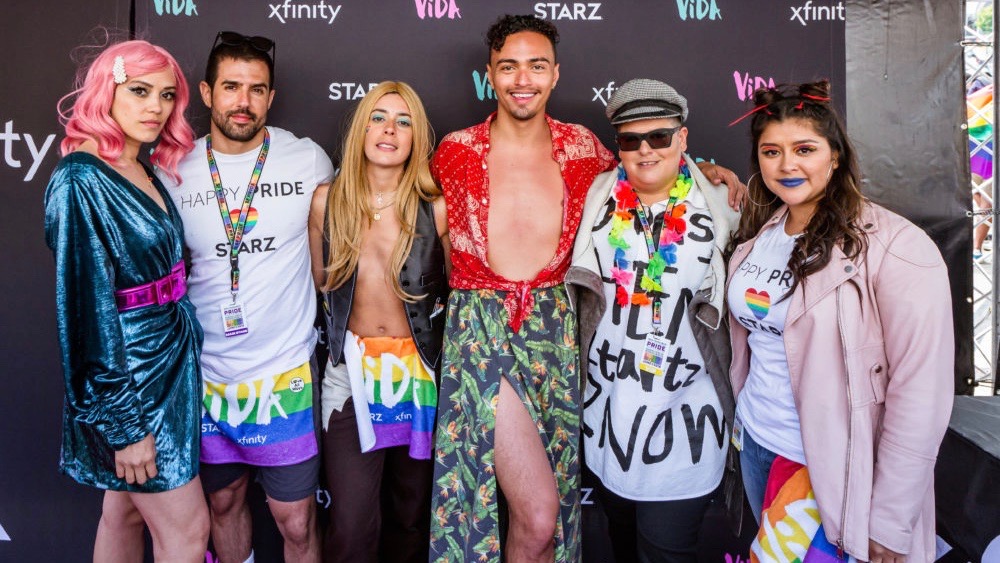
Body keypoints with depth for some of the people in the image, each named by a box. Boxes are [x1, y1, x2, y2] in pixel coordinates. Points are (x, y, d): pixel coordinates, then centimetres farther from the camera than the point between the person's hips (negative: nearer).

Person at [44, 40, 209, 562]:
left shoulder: (145, 173, 8)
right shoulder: (80, 181, -17)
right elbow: (85, 307, -20)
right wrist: (123, 423, -19)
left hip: (169, 358, 8)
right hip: (128, 379, -8)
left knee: (124, 511, 19)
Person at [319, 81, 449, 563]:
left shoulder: (435, 208, -6)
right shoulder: (330, 201, -1)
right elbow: (320, 281, 11)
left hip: (420, 373, 0)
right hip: (352, 370, 0)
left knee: (412, 515, 15)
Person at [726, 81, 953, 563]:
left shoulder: (895, 247, -18)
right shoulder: (758, 232, 0)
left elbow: (920, 395, -18)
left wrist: (888, 522, -16)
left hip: (835, 470, -6)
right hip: (755, 447, 6)